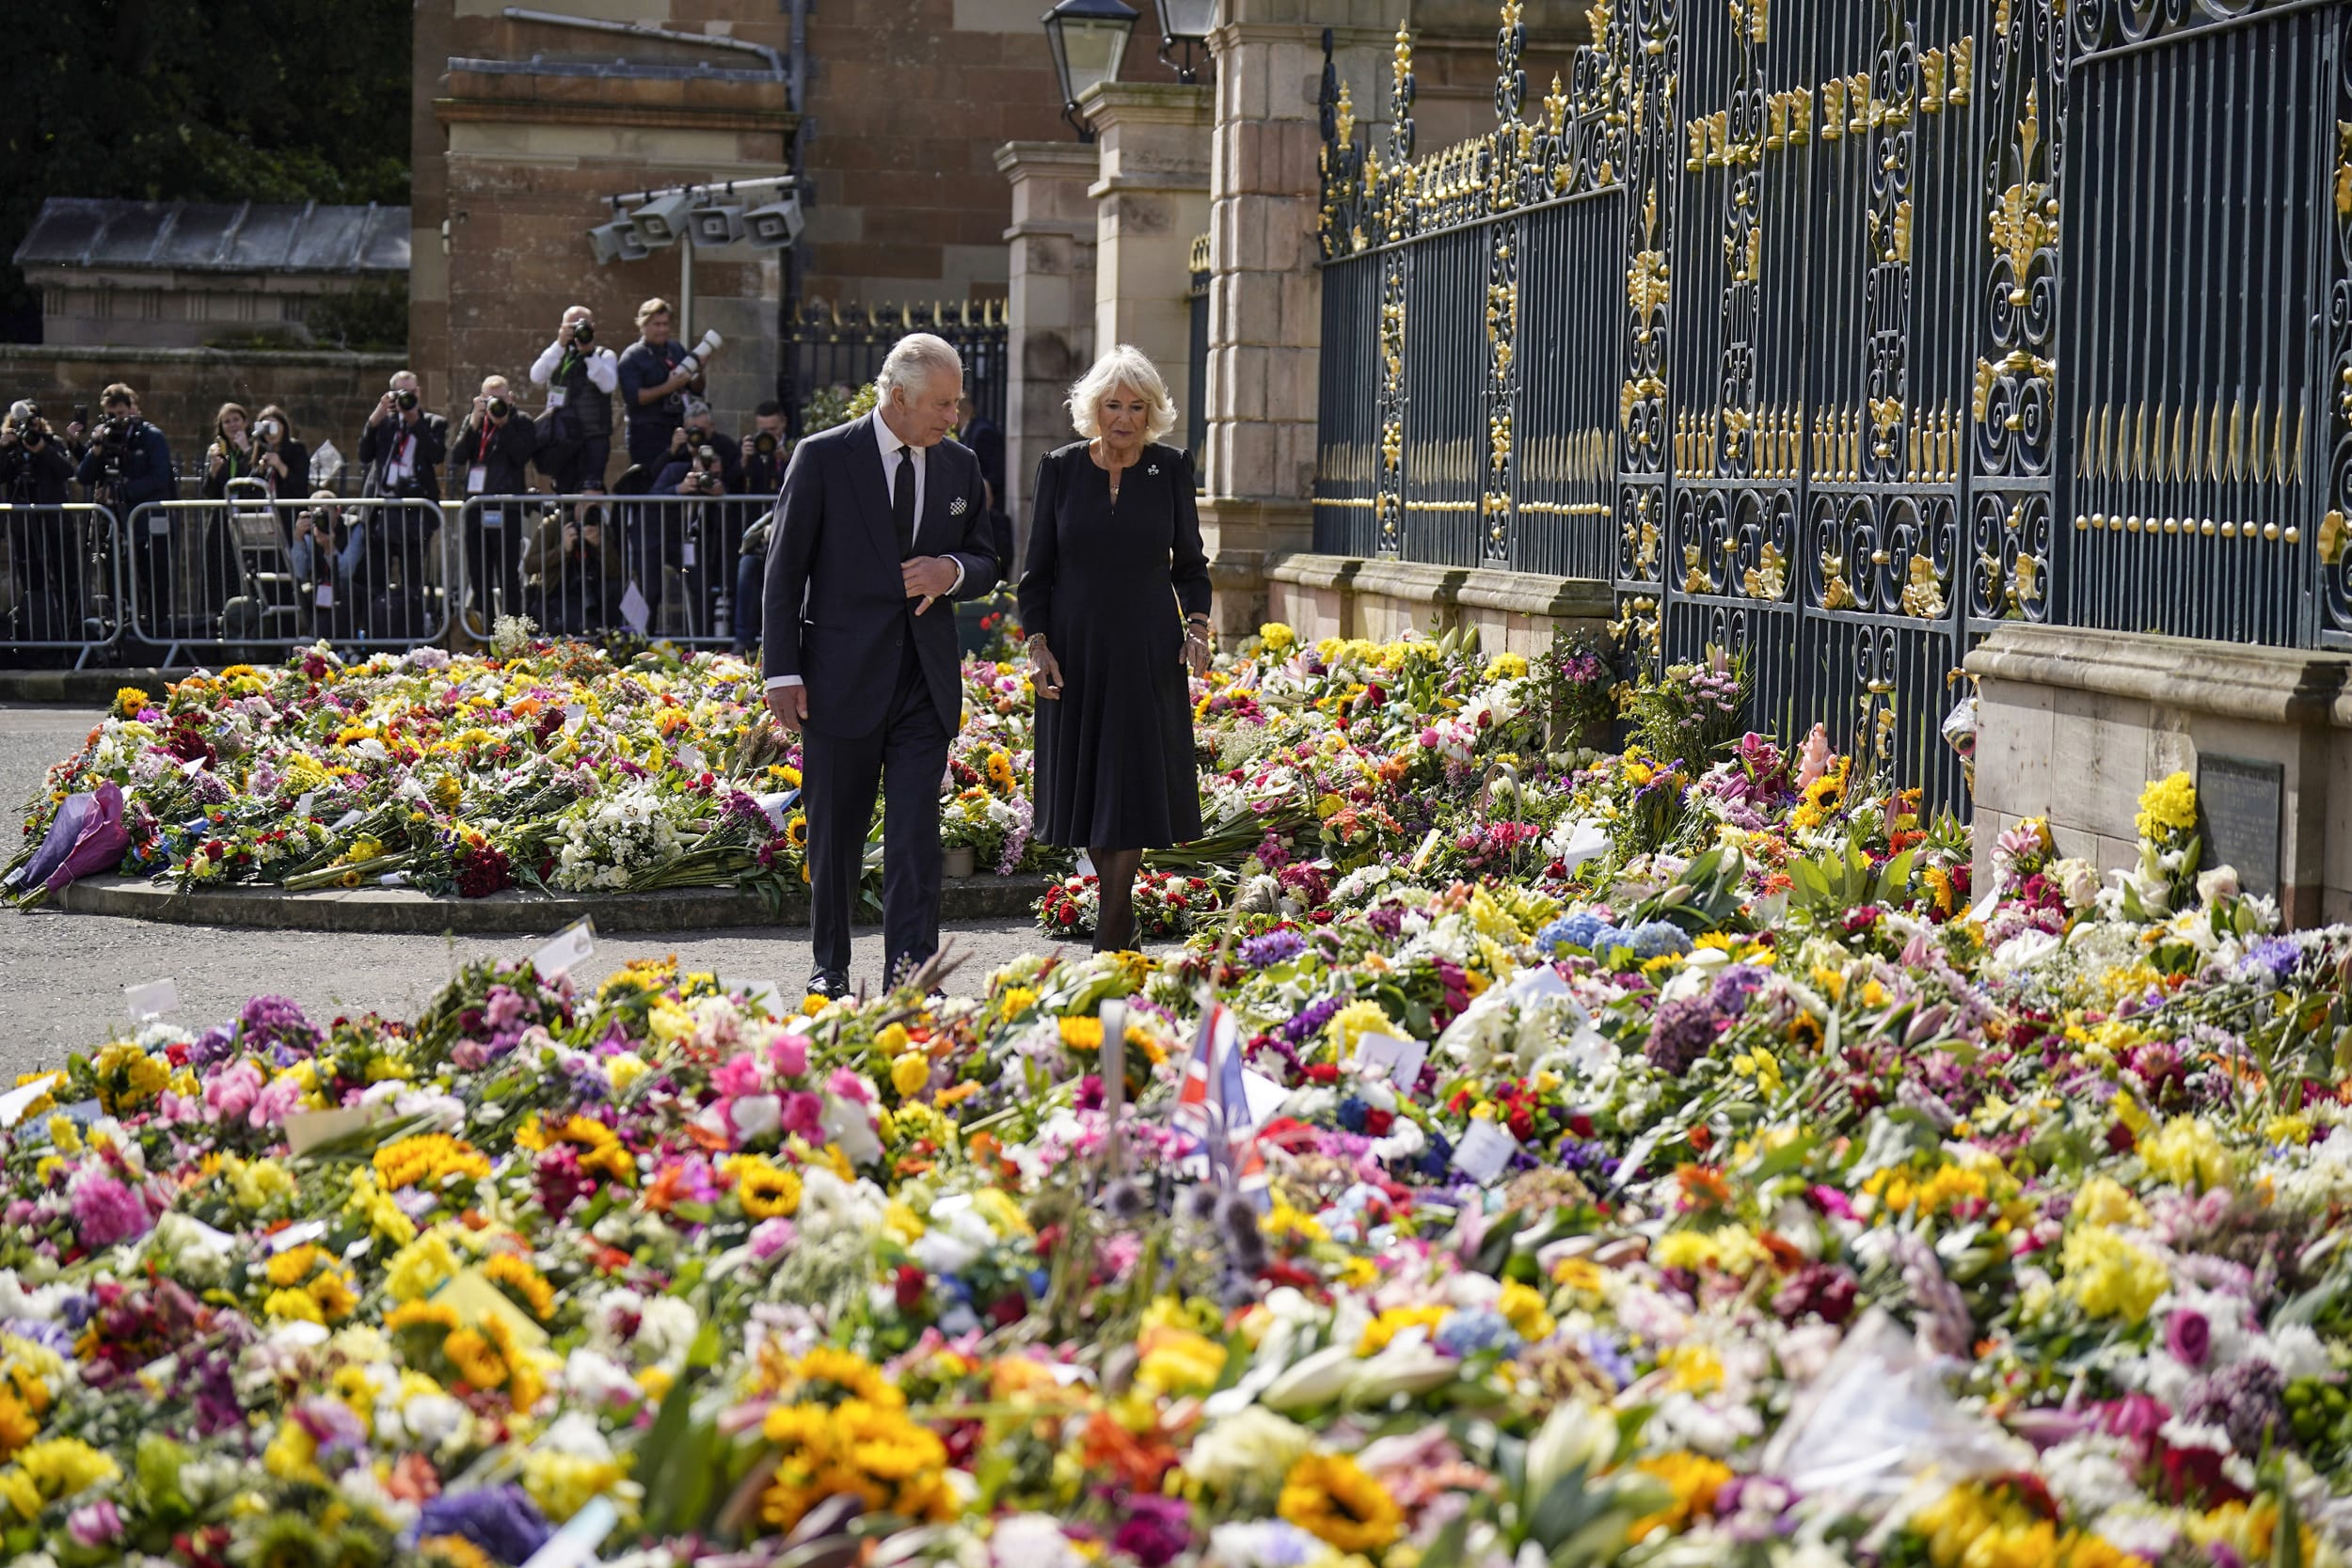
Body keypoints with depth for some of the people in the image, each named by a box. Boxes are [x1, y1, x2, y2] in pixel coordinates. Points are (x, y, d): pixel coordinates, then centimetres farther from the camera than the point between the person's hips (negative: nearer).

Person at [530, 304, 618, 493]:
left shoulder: (605, 356, 6)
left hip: (593, 437, -3)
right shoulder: (557, 355, 12)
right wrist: (560, 344, -12)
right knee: (564, 492, 4)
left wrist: (589, 352, -18)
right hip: (561, 440, 3)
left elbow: (608, 385, -13)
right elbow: (536, 377, -7)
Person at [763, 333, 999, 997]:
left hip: (925, 685, 3)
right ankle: (830, 966, 22)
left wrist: (953, 570, -7)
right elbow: (785, 570, -2)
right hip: (842, 680, -2)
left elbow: (987, 564, 17)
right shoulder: (823, 458, -4)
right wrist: (783, 670, -8)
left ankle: (911, 977, -6)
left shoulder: (960, 467, 9)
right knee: (834, 837, 8)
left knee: (917, 837, -5)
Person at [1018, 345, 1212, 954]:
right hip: (1076, 650, 1)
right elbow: (1037, 567, 5)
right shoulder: (1061, 468, 1)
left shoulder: (1171, 468, 2)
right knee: (1085, 782, 5)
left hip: (1147, 651, -1)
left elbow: (1190, 561, 10)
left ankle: (1109, 939, -4)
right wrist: (1037, 642, -7)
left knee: (1135, 783, -7)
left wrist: (1198, 623, -7)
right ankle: (1120, 917, 21)